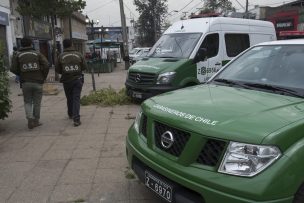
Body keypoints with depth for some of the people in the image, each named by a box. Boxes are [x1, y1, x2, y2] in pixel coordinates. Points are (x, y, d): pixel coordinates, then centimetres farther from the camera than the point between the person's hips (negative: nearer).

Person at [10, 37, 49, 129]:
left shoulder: (18, 55, 5)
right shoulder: (37, 54, 4)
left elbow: (13, 69, -2)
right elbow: (46, 65, -8)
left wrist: (21, 75, 16)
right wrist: (43, 77, 3)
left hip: (25, 83, 0)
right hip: (37, 82, 0)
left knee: (27, 102, 13)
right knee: (37, 102, 11)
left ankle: (30, 119, -4)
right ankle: (36, 121, 17)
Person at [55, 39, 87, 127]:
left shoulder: (61, 56, -4)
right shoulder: (79, 54, -2)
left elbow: (57, 70, 0)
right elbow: (84, 67, 2)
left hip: (66, 81, 1)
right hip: (77, 79, -1)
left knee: (69, 98, 18)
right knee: (76, 98, -2)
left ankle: (71, 114, 35)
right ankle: (76, 119, -12)